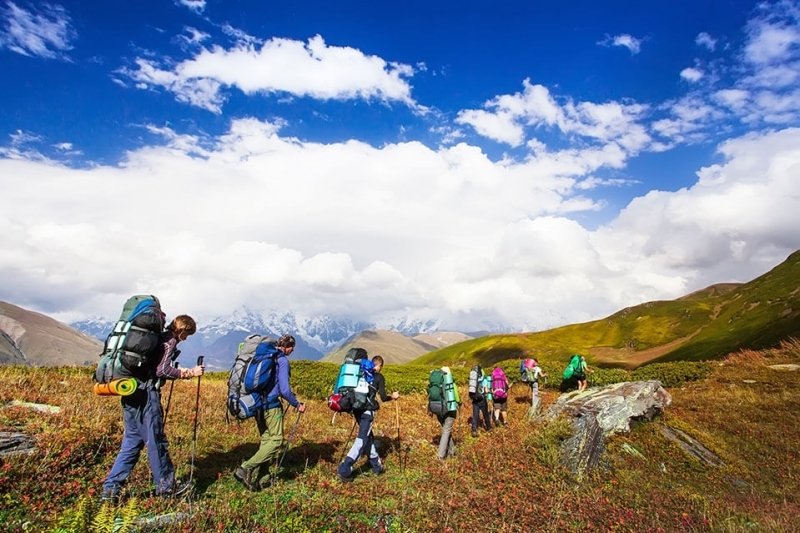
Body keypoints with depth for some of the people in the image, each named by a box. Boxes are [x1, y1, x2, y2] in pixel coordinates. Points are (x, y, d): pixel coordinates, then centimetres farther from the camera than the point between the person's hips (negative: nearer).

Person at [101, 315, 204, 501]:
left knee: (131, 442, 15)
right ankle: (166, 486, 14)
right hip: (145, 394, -9)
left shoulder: (158, 337, 20)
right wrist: (190, 373, -8)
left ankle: (111, 488, 16)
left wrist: (180, 372, 20)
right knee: (156, 441, 2)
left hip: (131, 393, 9)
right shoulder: (169, 340, -7)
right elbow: (162, 370, -17)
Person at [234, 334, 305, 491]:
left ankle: (262, 478, 15)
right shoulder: (282, 360, -12)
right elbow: (284, 389, -17)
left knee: (266, 440, 15)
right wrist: (297, 404, -5)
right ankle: (246, 468, -10)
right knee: (276, 440, -1)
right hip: (271, 405, -9)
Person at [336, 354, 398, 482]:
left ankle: (376, 467, 29)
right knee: (362, 440, -4)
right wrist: (393, 396, 16)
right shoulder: (379, 377, 1)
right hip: (368, 410, -7)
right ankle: (344, 470, -11)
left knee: (369, 437, 19)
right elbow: (383, 397, -3)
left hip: (357, 408, 7)